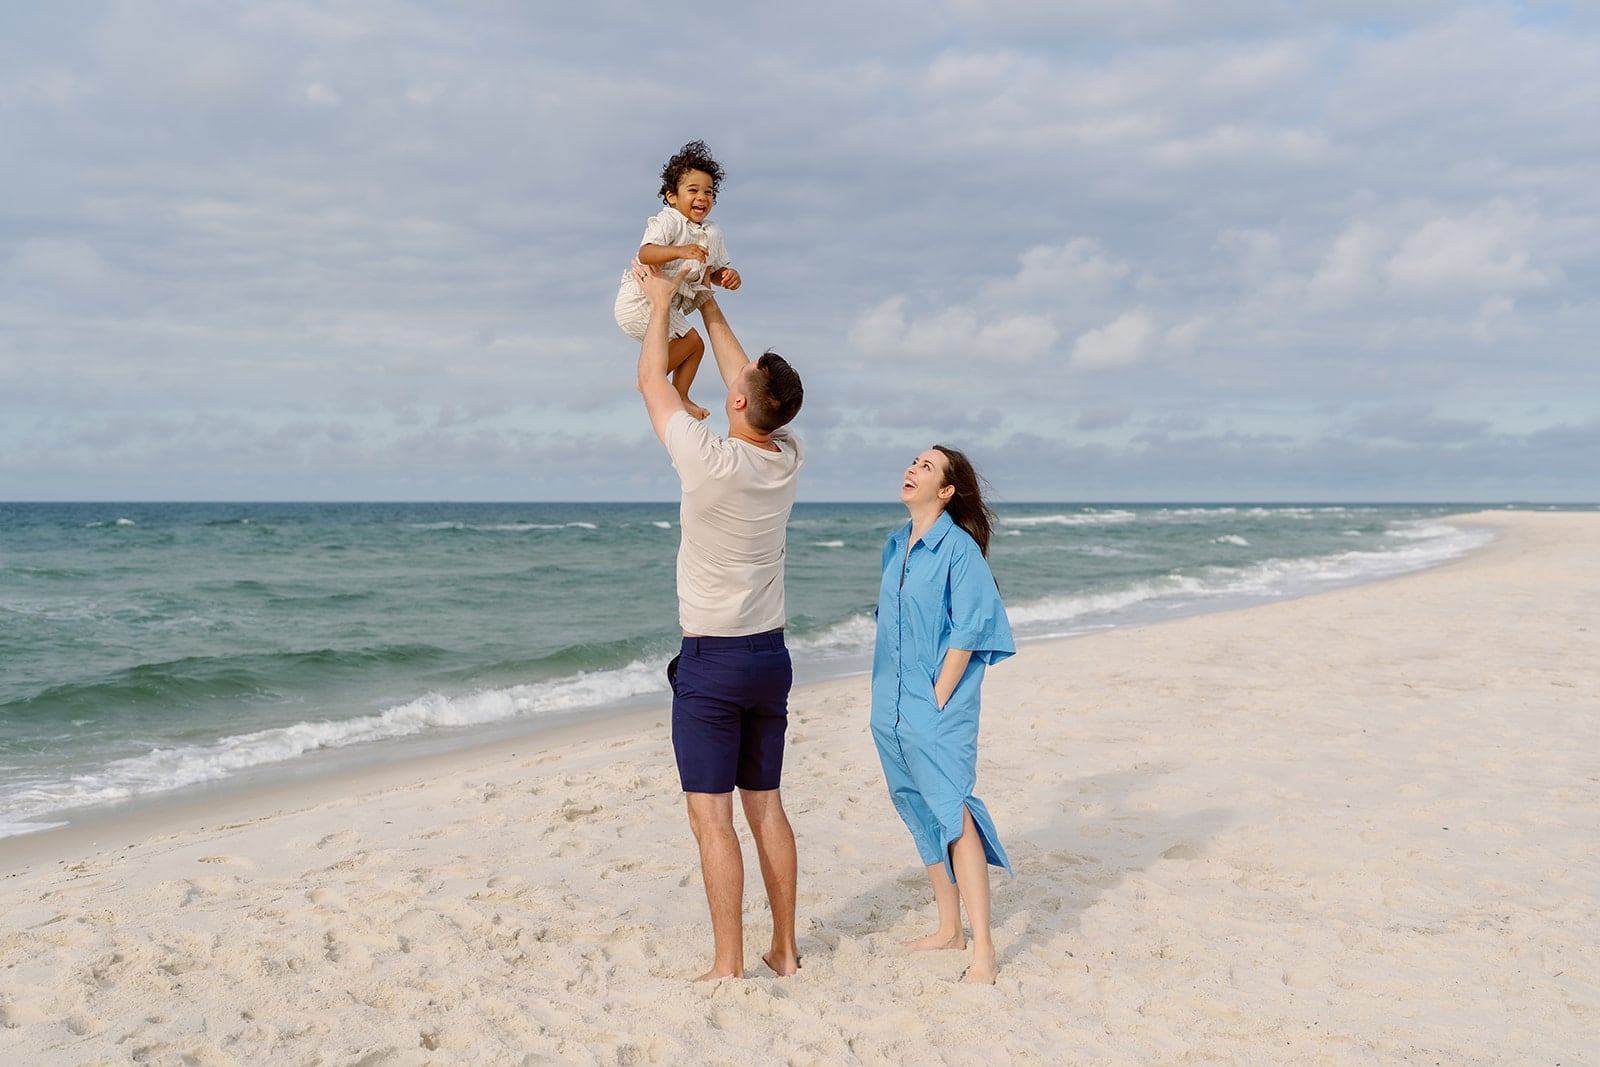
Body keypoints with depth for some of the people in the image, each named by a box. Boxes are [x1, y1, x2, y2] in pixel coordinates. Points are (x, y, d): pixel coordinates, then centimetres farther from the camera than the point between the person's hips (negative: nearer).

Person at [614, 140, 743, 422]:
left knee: (696, 347, 13)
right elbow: (645, 254, -31)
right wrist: (680, 251, -48)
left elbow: (714, 271, 17)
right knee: (690, 339, -14)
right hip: (639, 300, -9)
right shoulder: (667, 221, -16)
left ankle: (680, 396, 23)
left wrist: (727, 275, -8)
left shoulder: (712, 233, 9)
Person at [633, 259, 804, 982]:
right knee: (765, 806, 14)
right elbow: (744, 374, 17)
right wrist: (707, 304, 26)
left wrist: (662, 300, 10)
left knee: (712, 815, -2)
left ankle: (728, 966, 0)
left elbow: (651, 380, -4)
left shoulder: (710, 461, -18)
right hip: (771, 653, 7)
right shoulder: (786, 460, 0)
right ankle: (784, 950, 20)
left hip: (711, 659, -7)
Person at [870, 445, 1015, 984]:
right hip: (893, 707, 8)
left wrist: (938, 698, -15)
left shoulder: (959, 548, -10)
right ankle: (949, 928, 26)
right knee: (923, 817, 14)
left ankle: (983, 948, -6)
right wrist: (886, 696, 12)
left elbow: (967, 632, -13)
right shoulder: (895, 547, 11)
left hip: (939, 707, -8)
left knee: (953, 815, -11)